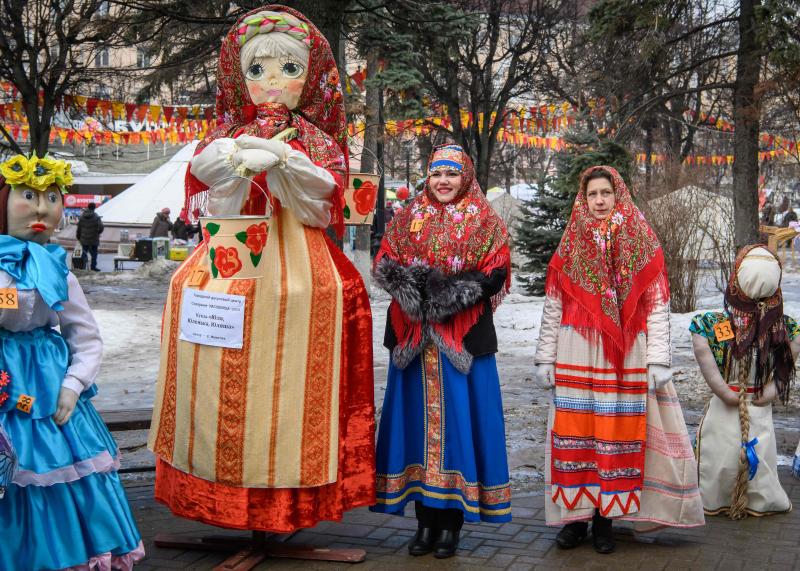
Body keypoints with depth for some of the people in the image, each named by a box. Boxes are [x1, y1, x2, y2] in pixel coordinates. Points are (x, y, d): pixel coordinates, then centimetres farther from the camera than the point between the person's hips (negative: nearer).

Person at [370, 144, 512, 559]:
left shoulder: (483, 222, 6)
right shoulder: (408, 218, 14)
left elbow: (496, 274, -3)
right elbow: (384, 266, 7)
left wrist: (454, 291, -17)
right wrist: (412, 284, -13)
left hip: (463, 335, -3)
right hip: (413, 335, 3)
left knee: (458, 418, -2)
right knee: (418, 419, 3)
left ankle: (452, 520, 6)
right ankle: (426, 520, 11)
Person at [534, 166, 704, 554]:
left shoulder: (643, 245, 4)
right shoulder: (570, 247, 7)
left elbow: (658, 307, 1)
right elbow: (552, 308, 8)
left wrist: (658, 360, -5)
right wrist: (545, 358, 4)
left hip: (628, 358, -1)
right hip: (578, 355, 1)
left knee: (619, 433, 0)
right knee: (576, 432, 0)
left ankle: (605, 519, 8)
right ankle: (576, 515, 9)